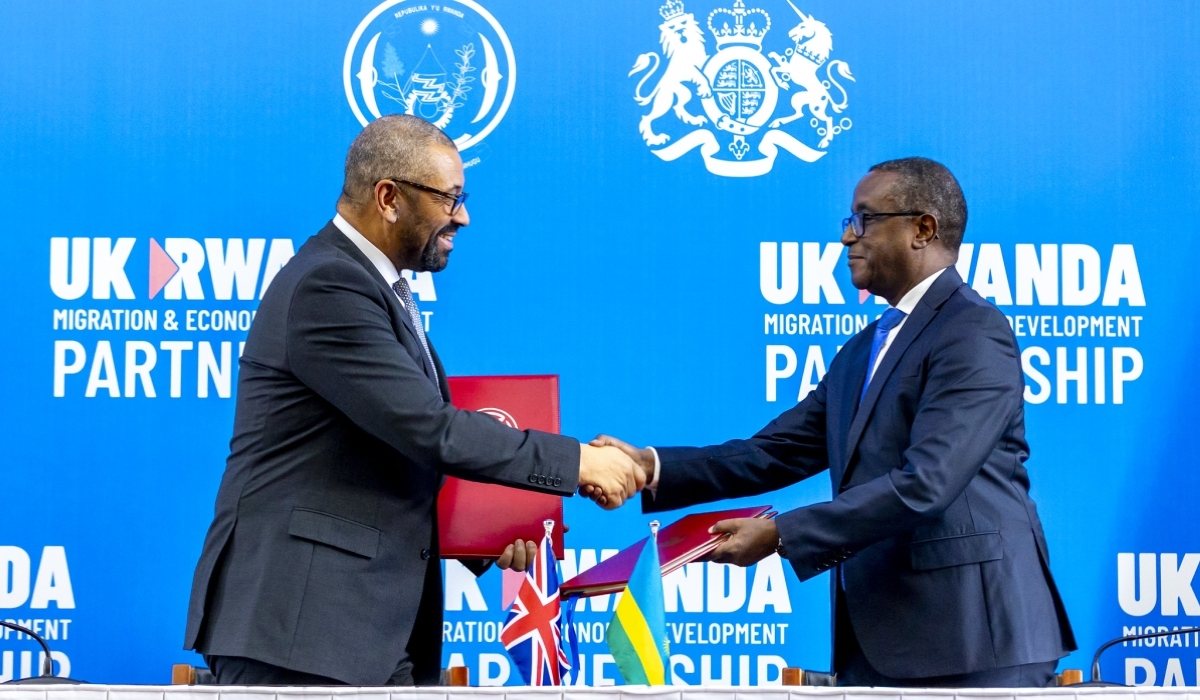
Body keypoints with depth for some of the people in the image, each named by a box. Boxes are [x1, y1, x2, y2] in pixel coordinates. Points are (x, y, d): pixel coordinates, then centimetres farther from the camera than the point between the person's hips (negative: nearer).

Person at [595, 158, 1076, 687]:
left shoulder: (974, 333, -10)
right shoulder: (862, 352, 20)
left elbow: (924, 485, -21)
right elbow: (775, 454, 15)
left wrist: (782, 536, -20)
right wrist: (652, 467, 1)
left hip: (973, 640, -8)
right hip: (877, 640, 8)